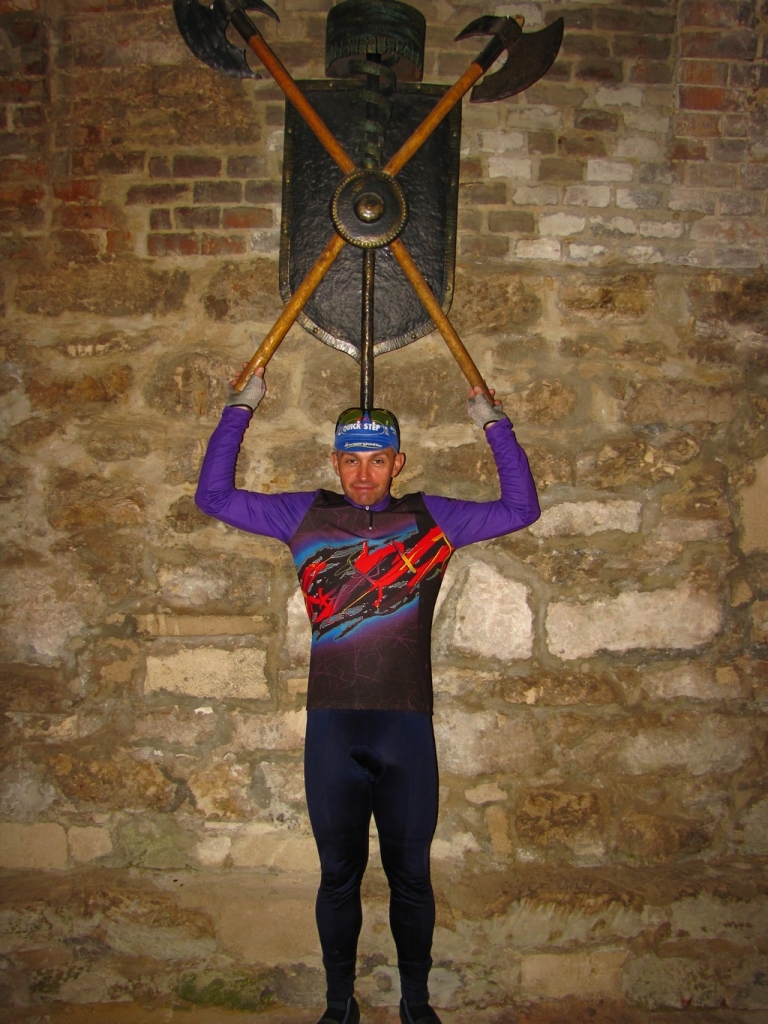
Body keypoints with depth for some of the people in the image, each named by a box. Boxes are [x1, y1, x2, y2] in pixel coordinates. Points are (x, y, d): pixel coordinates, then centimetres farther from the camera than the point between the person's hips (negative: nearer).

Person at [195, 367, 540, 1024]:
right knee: (338, 876, 14)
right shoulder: (307, 515, 7)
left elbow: (522, 507, 7)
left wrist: (494, 423, 5)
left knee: (411, 876, 14)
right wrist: (241, 409, 6)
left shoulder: (432, 519, 6)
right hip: (331, 727, 1)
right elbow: (214, 495, 8)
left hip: (407, 727, 0)